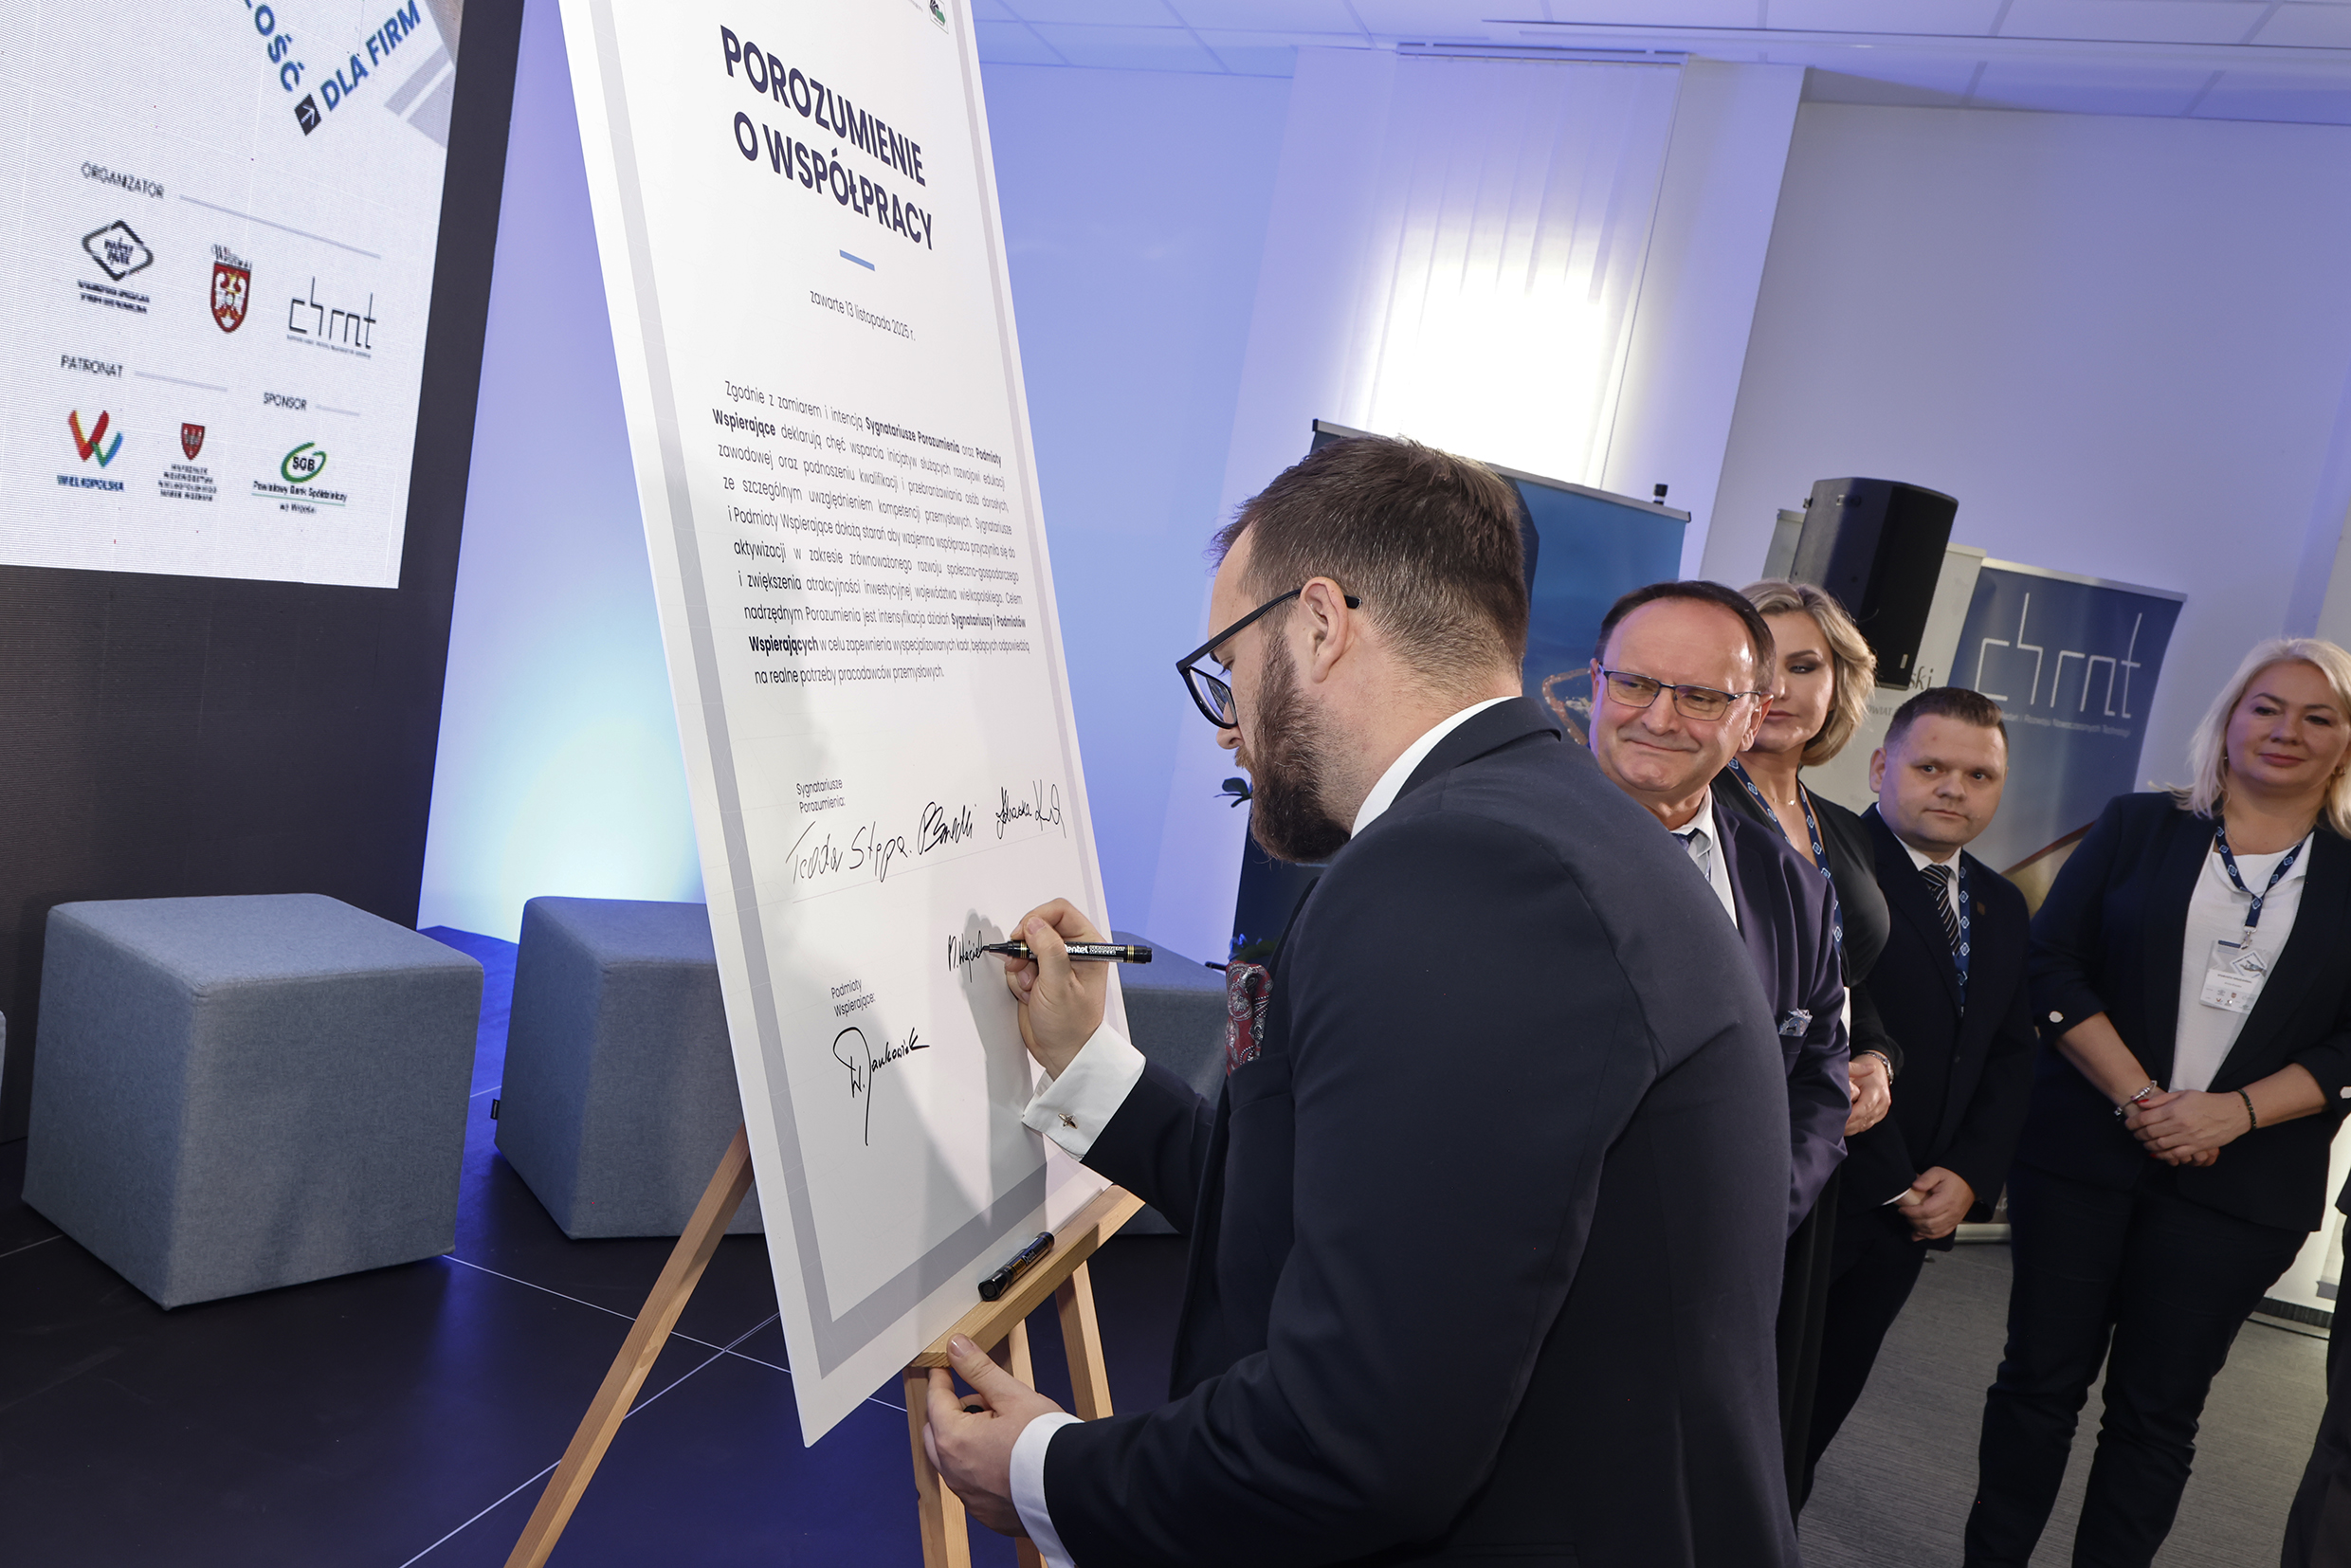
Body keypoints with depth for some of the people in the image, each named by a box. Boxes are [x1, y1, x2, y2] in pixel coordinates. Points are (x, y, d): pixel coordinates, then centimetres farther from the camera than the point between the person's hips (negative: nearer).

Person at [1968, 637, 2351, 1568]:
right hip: (2081, 1151, 0)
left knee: (2158, 1409, 8)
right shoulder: (2138, 829, 5)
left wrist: (2230, 1113, -14)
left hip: (2241, 1183, 1)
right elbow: (2052, 962, -2)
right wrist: (2140, 1097, -12)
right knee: (2042, 1378, 7)